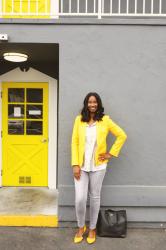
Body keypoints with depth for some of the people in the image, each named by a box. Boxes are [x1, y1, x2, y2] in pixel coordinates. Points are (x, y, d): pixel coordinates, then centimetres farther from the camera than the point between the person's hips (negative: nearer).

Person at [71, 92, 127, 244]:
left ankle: (92, 228, 32)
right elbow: (74, 142, -2)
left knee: (95, 197, 11)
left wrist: (112, 153, -1)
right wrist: (75, 164, -7)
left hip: (98, 166, 0)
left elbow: (122, 135, 3)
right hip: (81, 166, 1)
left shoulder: (105, 120, -3)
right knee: (80, 199, -2)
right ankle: (81, 227, 26)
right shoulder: (79, 119, -1)